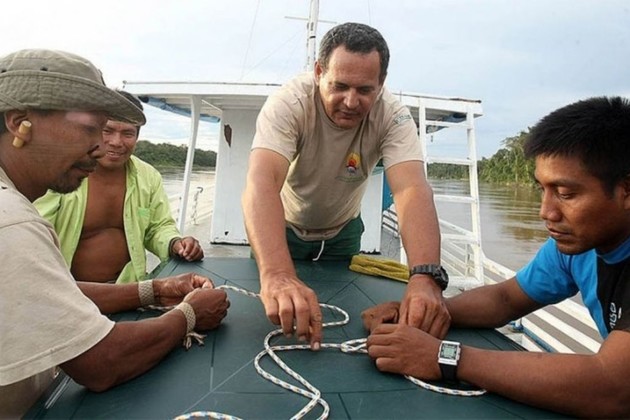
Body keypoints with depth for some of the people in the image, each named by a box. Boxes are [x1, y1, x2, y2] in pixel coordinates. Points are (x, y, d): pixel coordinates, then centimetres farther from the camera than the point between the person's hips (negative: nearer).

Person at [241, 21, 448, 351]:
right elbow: (262, 182, -45)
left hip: (342, 231, 2)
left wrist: (425, 277, -54)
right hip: (282, 228, -2)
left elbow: (412, 190, -37)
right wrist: (276, 274, -61)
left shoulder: (393, 116, -24)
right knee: (274, 321, 10)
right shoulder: (289, 103, -31)